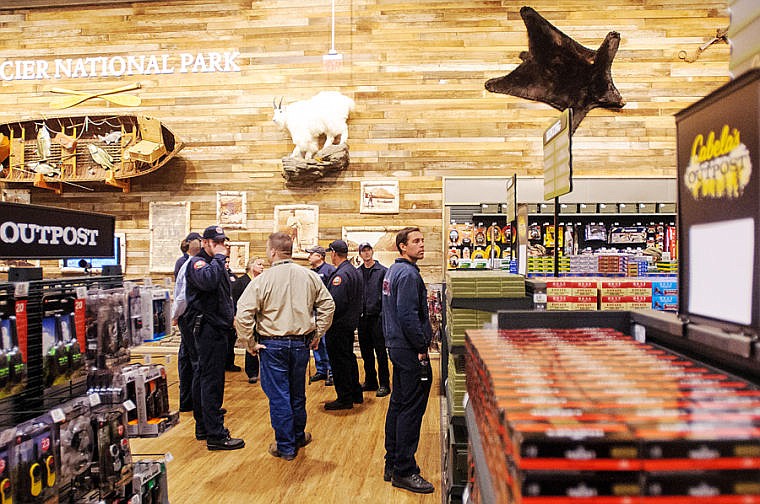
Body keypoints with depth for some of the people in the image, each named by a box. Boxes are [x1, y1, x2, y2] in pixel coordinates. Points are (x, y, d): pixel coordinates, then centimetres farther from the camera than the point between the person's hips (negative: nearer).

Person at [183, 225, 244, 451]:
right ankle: (215, 435, -7)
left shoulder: (216, 263, 21)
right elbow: (208, 281, -32)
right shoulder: (198, 262, -9)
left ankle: (203, 427, 24)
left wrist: (232, 316, 16)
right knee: (212, 381, -10)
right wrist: (219, 258, -19)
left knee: (203, 377, 15)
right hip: (207, 328, -10)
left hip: (216, 328, 10)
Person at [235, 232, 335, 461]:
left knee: (278, 396, 7)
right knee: (297, 393, 19)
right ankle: (298, 436, 36)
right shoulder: (309, 277, -1)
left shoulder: (263, 279, -12)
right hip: (301, 343, 4)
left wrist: (250, 342, -5)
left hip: (273, 345, -4)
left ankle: (285, 446, 16)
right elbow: (328, 305, 5)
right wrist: (317, 334, 11)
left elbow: (243, 314, -16)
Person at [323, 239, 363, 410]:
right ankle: (356, 394, 29)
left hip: (338, 326, -10)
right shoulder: (355, 272, 11)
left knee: (339, 361, -1)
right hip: (351, 323, 10)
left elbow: (335, 303, -26)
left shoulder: (340, 275, -20)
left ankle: (344, 399, 7)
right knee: (349, 358, 19)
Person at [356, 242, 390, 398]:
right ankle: (370, 381, 25)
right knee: (366, 352, 13)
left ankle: (384, 384, 6)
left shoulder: (382, 271, -3)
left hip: (377, 316, -5)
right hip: (362, 317, 5)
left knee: (380, 351, -2)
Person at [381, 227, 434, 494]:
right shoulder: (408, 274, -16)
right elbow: (409, 316, -24)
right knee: (412, 409, -4)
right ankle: (404, 471, 4)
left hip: (396, 346, 11)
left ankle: (392, 464, 25)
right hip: (409, 350, -11)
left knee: (398, 404, 15)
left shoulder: (392, 270, 15)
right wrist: (422, 347, -17)